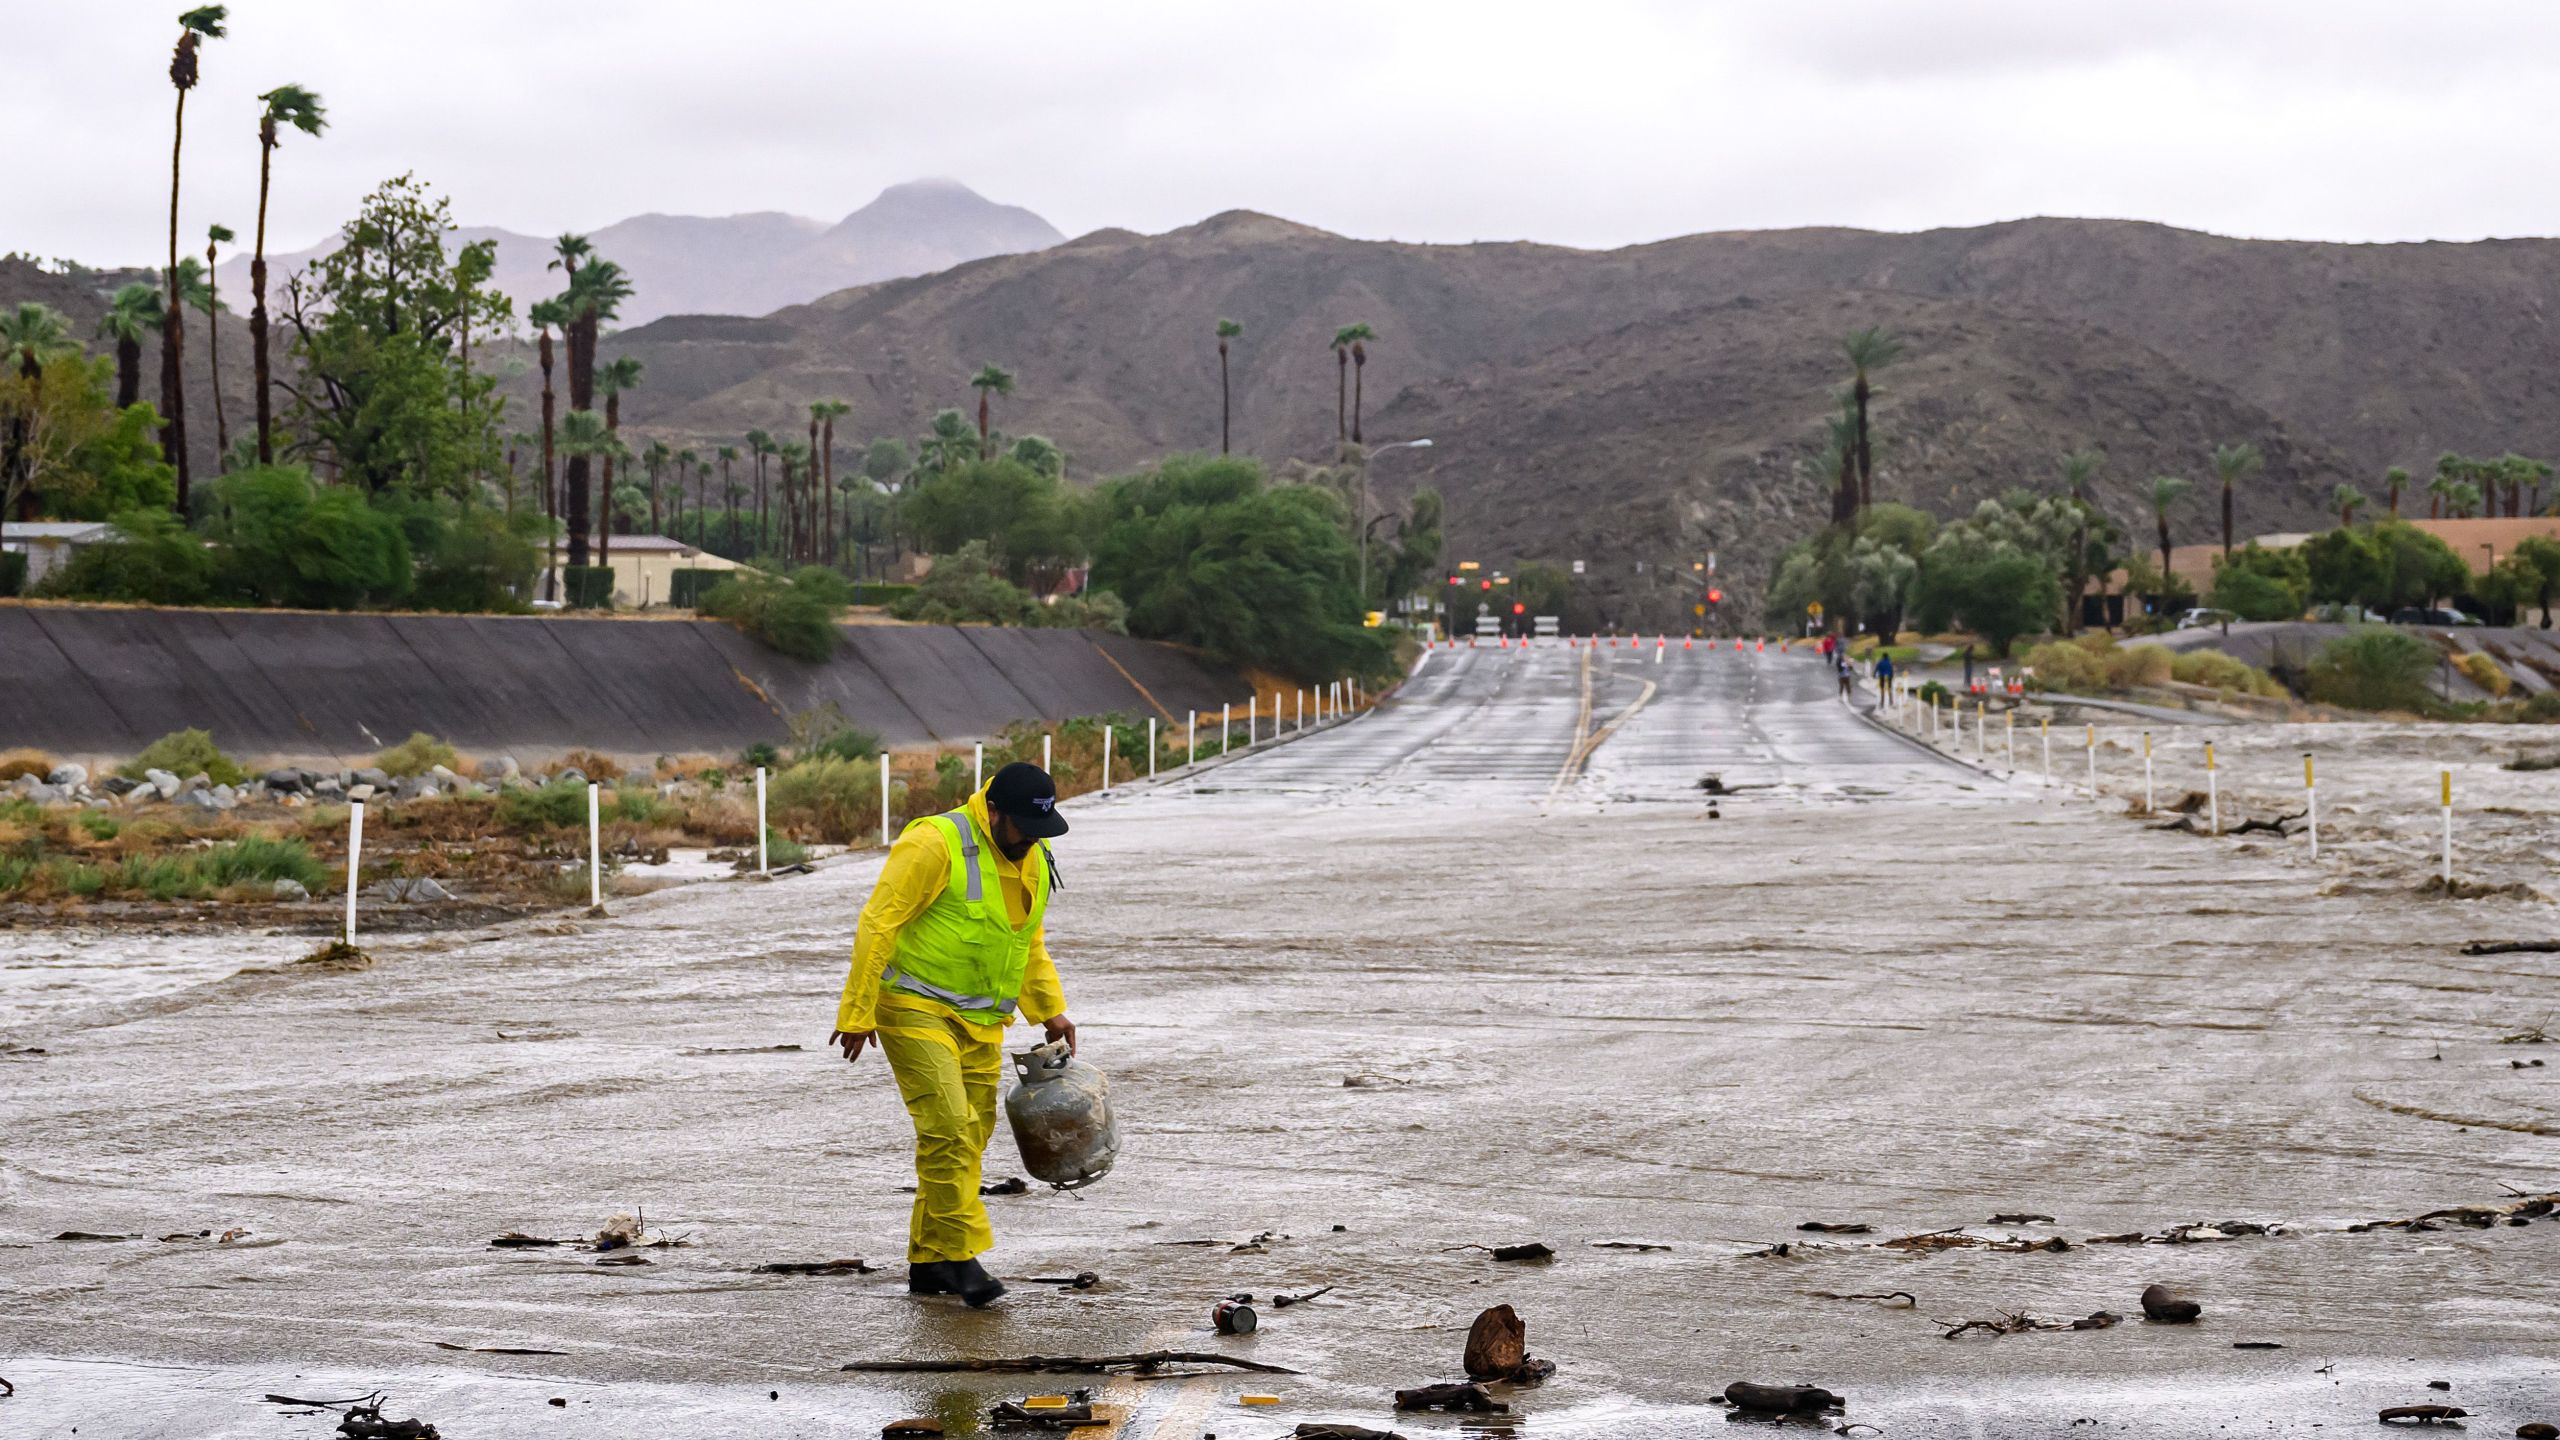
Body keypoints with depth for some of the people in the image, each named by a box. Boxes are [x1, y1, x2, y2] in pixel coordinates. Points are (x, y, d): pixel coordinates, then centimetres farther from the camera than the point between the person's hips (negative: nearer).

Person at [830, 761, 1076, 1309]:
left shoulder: (1034, 859, 9)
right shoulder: (936, 844, -17)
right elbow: (877, 925, -17)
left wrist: (1050, 1011, 15)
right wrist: (857, 1013, -18)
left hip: (980, 1022, 8)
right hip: (917, 1010, -8)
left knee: (968, 1138, 7)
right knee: (948, 1128, -17)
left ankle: (928, 1262, 17)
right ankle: (962, 1255, -13)